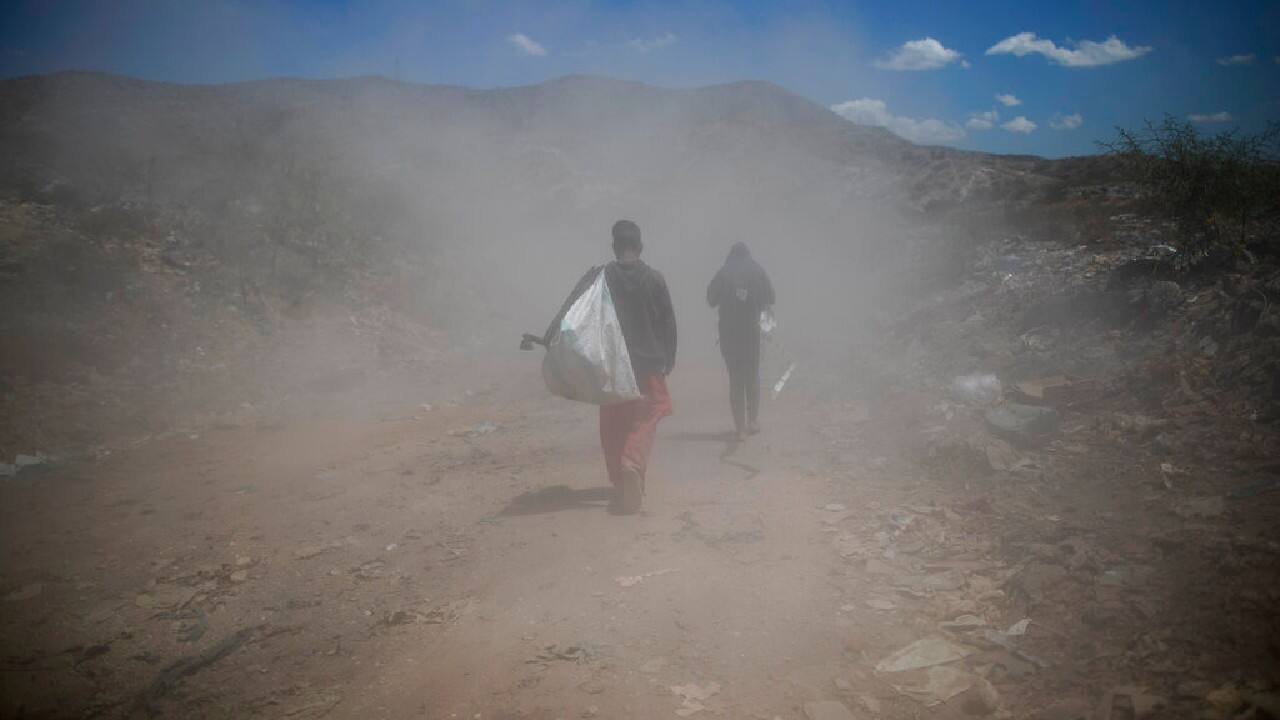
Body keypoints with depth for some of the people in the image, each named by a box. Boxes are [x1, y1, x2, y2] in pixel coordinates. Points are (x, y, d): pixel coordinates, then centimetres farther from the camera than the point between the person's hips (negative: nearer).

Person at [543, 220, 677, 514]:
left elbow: (570, 311, -19)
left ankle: (622, 481, 21)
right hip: (648, 363, 0)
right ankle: (633, 464, -20)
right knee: (644, 419, 7)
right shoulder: (654, 279, -3)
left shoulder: (598, 277, -5)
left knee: (614, 425, 14)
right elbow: (668, 322, 1)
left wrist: (550, 341, -25)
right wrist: (669, 359, 12)